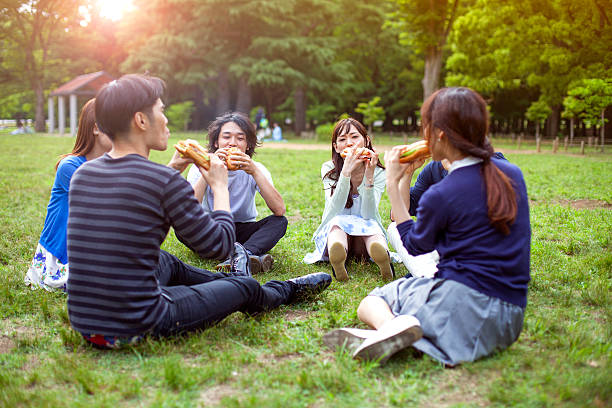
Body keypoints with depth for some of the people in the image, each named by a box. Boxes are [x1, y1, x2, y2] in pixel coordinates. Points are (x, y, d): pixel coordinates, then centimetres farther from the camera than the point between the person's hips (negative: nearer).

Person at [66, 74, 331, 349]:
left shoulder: (82, 174, 1)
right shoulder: (166, 181, -20)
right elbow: (220, 246, -8)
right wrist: (220, 186, 5)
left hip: (82, 321, 7)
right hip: (137, 328, -7)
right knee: (245, 288, 15)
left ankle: (230, 279, 58)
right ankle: (288, 290, 47)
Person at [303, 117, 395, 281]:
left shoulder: (378, 172, -8)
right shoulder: (329, 169, -8)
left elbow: (368, 215, -19)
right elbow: (334, 211, -22)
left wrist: (369, 177, -30)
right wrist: (346, 172, -33)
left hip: (367, 232, 1)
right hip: (334, 230, 0)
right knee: (337, 222, -36)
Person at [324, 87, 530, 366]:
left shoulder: (440, 195, -14)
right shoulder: (512, 175, 4)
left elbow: (413, 245, 5)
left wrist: (394, 184, 7)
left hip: (465, 299, -7)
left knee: (371, 303, 15)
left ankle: (392, 325, -22)